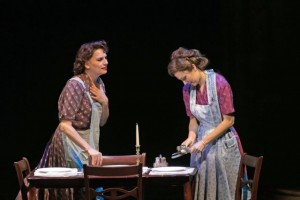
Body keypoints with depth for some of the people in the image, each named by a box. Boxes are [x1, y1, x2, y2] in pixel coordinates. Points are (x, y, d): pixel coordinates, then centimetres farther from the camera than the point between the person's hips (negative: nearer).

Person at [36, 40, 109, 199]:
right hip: (71, 144, -8)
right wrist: (90, 149, -36)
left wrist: (104, 102, -7)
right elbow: (65, 125, -27)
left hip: (88, 146, 8)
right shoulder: (75, 85, -19)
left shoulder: (99, 84, 5)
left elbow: (102, 122, 13)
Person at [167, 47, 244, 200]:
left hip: (223, 144, -5)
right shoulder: (187, 89, 0)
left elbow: (229, 120, -16)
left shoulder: (220, 83, -17)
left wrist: (204, 142, -18)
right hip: (202, 145, 5)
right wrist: (192, 137, -10)